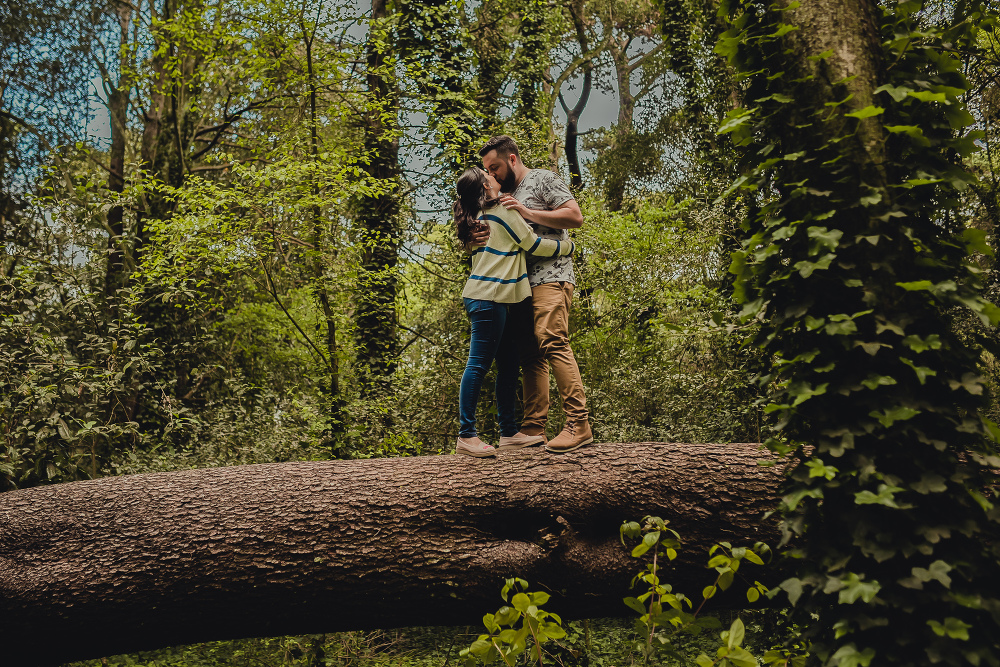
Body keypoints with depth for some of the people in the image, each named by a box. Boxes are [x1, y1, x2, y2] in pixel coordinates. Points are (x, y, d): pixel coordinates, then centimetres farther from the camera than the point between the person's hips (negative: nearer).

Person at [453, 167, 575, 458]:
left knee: (508, 364, 10)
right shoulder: (503, 213, -7)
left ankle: (509, 432, 13)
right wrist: (568, 246, 11)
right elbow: (535, 245, -3)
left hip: (487, 297, 9)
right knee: (479, 365, -9)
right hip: (489, 298, -9)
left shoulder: (478, 218, 19)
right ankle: (466, 436, -7)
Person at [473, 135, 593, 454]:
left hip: (550, 276, -8)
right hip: (521, 284, 8)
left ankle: (579, 424, -22)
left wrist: (527, 212, -11)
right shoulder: (506, 195, 27)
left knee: (552, 341, -21)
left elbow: (575, 216, -7)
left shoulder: (543, 180, 4)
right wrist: (482, 238, 2)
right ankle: (534, 427, 4)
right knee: (530, 355, 3)